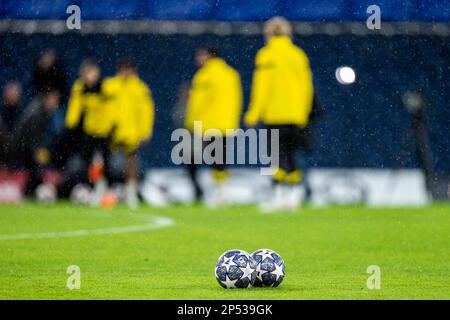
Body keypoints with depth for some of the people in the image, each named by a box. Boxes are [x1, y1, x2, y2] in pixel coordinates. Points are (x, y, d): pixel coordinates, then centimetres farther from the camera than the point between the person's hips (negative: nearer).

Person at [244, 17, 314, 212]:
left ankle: (279, 196, -11)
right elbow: (307, 87, 14)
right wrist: (303, 115, 22)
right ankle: (294, 195, 5)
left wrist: (253, 115, -5)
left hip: (275, 115, -5)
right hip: (296, 115, 5)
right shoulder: (299, 55, 11)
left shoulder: (267, 55, -4)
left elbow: (261, 87, -8)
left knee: (278, 154, -5)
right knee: (290, 155, 11)